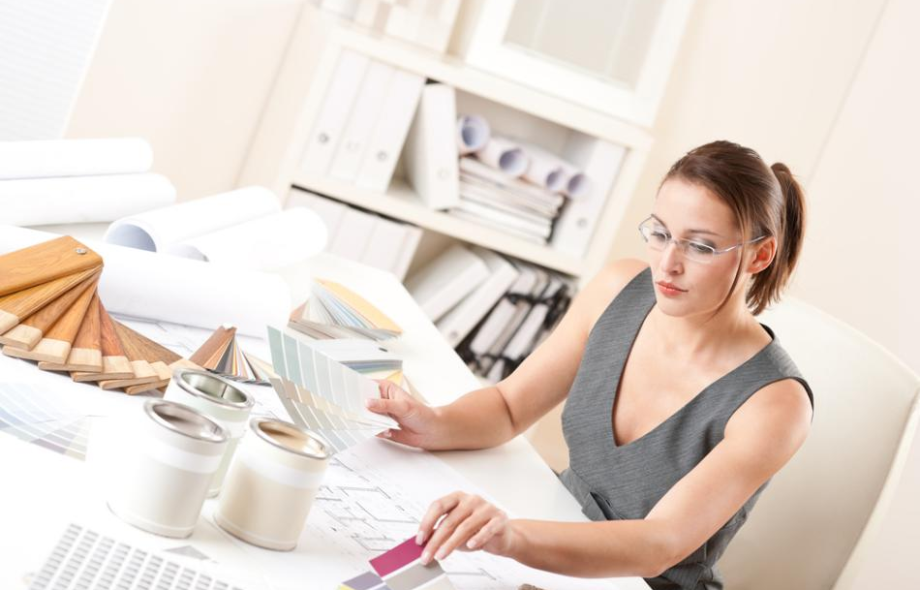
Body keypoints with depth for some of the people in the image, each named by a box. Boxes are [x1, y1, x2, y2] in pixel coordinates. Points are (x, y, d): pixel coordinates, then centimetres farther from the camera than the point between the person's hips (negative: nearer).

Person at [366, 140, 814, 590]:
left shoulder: (773, 403, -23)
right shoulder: (620, 289, -9)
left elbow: (661, 544, -32)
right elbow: (508, 406, -2)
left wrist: (514, 537, -48)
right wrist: (436, 425, -23)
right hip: (555, 539, 4)